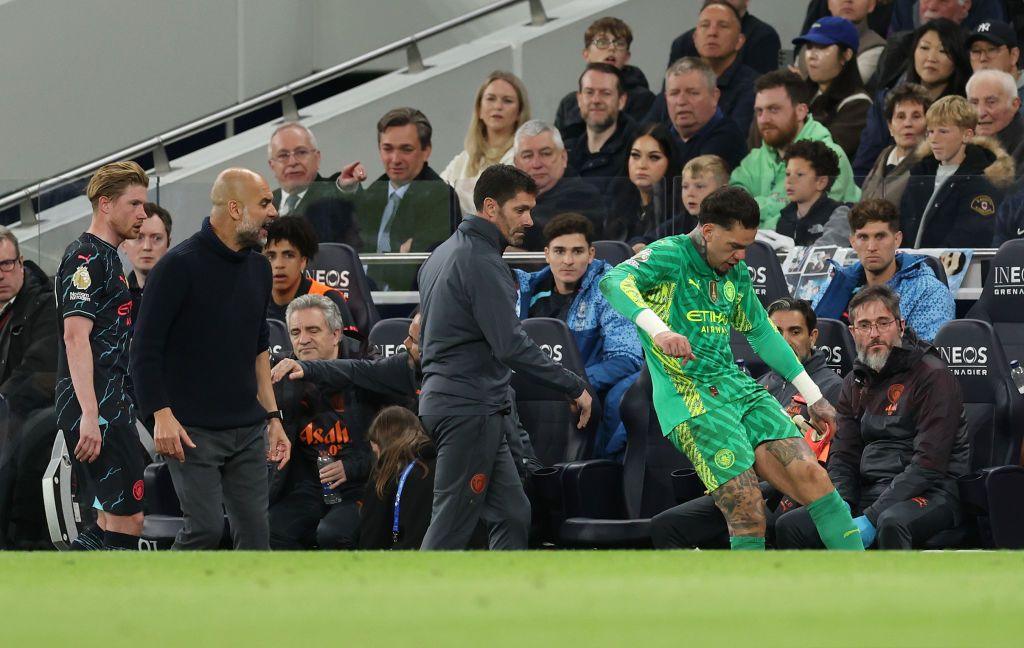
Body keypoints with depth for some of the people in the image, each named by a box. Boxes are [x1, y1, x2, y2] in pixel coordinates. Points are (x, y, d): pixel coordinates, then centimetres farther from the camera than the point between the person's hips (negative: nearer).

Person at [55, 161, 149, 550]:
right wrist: (90, 415, -26)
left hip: (113, 411, 10)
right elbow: (76, 336, -20)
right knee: (129, 515, -13)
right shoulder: (86, 258, -11)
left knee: (113, 515, 11)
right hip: (99, 413, -10)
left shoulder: (107, 259, 21)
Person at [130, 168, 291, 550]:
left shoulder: (258, 268, 13)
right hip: (193, 429, -7)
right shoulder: (180, 266, -9)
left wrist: (272, 417, 18)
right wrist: (162, 415, -19)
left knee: (255, 534, 2)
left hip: (248, 430, 7)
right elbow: (145, 349, -10)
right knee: (206, 527, -15)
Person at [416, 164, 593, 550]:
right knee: (452, 525, -8)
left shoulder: (443, 254, 17)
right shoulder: (482, 262, -15)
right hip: (470, 409, -10)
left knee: (511, 513, 10)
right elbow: (512, 346, -22)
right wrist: (574, 387, -16)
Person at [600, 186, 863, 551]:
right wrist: (659, 331, -42)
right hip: (691, 400, -7)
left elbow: (762, 333, 31)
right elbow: (614, 281, -26)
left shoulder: (736, 274, 17)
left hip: (738, 389, 7)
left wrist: (812, 396, 32)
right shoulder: (671, 256, -7)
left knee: (810, 474, -9)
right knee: (748, 516, -19)